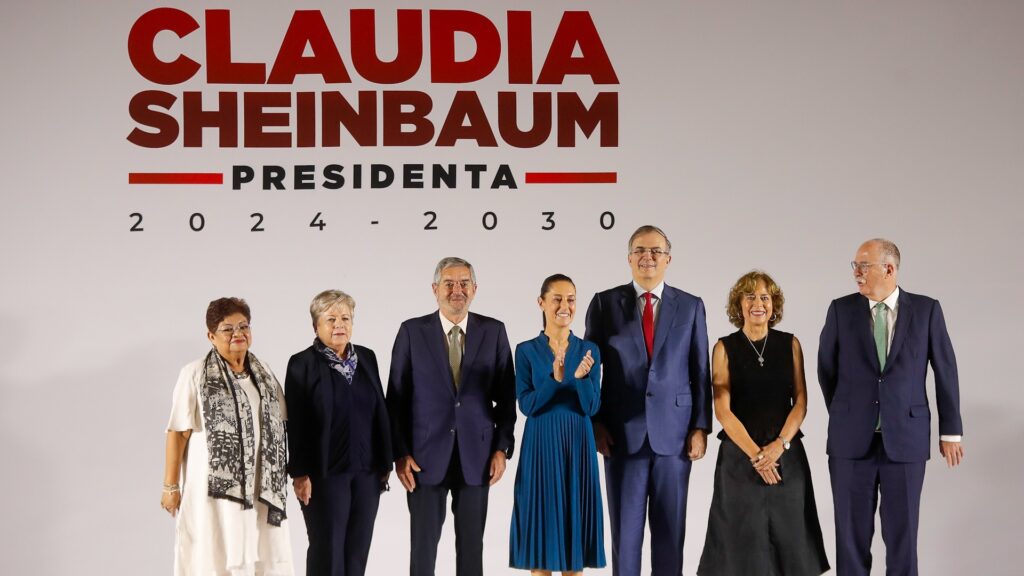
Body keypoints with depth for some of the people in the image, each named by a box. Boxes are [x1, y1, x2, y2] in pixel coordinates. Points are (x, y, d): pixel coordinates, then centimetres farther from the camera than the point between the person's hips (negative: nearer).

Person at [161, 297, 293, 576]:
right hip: (215, 486, -5)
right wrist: (171, 486, -9)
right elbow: (178, 432, -7)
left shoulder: (264, 373, 12)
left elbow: (279, 426, 15)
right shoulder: (195, 374, -5)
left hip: (259, 487, 5)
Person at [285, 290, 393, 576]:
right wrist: (300, 473, -12)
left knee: (358, 549, 7)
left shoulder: (366, 357, 9)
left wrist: (385, 463, 8)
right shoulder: (302, 364, -4)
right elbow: (295, 423, -8)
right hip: (325, 472, -4)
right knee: (327, 549, 0)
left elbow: (380, 413, 11)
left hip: (366, 471, 4)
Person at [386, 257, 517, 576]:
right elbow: (396, 398, 1)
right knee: (423, 544, 4)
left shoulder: (493, 331, 3)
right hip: (425, 456, -1)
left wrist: (502, 448, -1)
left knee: (472, 545, 8)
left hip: (476, 456, 1)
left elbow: (506, 396, 6)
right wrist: (400, 453, -5)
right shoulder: (412, 331, 0)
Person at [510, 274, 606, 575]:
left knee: (575, 513, 4)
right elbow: (526, 405, -10)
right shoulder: (526, 350, -1)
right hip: (541, 445, -2)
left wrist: (581, 377, -22)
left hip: (577, 446, 2)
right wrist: (555, 379, -25)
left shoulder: (589, 350, 3)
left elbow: (591, 407, -3)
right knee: (540, 517, -1)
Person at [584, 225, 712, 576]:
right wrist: (595, 422, -3)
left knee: (670, 528, 5)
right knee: (625, 528, 3)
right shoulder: (605, 303, 4)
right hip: (623, 435, -1)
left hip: (674, 434, 1)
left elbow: (700, 372, 6)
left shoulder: (690, 307, 7)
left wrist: (701, 427, -1)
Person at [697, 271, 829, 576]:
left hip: (786, 455, 2)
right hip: (739, 455, -2)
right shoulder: (725, 348, -1)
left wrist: (779, 445, -12)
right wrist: (755, 453, -14)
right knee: (743, 537, 0)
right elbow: (722, 409, -6)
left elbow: (801, 402, 2)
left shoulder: (790, 344, 5)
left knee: (788, 537, 2)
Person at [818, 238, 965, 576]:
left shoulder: (926, 310, 1)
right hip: (852, 439, 1)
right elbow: (826, 369, 12)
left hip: (905, 438, -1)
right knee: (852, 532, 6)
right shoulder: (841, 309, 2)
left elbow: (945, 371, 5)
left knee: (902, 533, 5)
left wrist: (950, 431, 6)